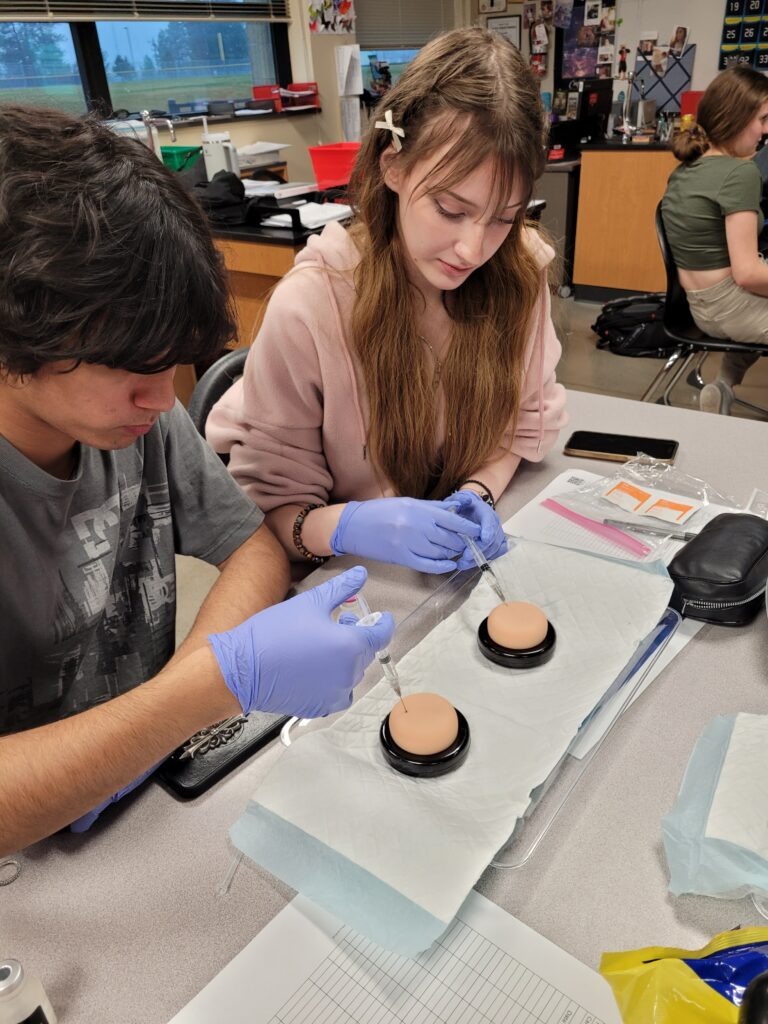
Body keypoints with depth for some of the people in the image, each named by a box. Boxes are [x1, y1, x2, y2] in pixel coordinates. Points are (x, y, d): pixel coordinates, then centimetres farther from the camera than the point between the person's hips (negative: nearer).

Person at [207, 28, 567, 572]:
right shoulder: (309, 307, -20)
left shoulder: (518, 272, -9)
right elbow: (271, 503, -13)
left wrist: (479, 491, -15)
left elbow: (521, 423, 4)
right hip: (350, 582, -3)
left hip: (475, 563, 3)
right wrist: (348, 526, -32)